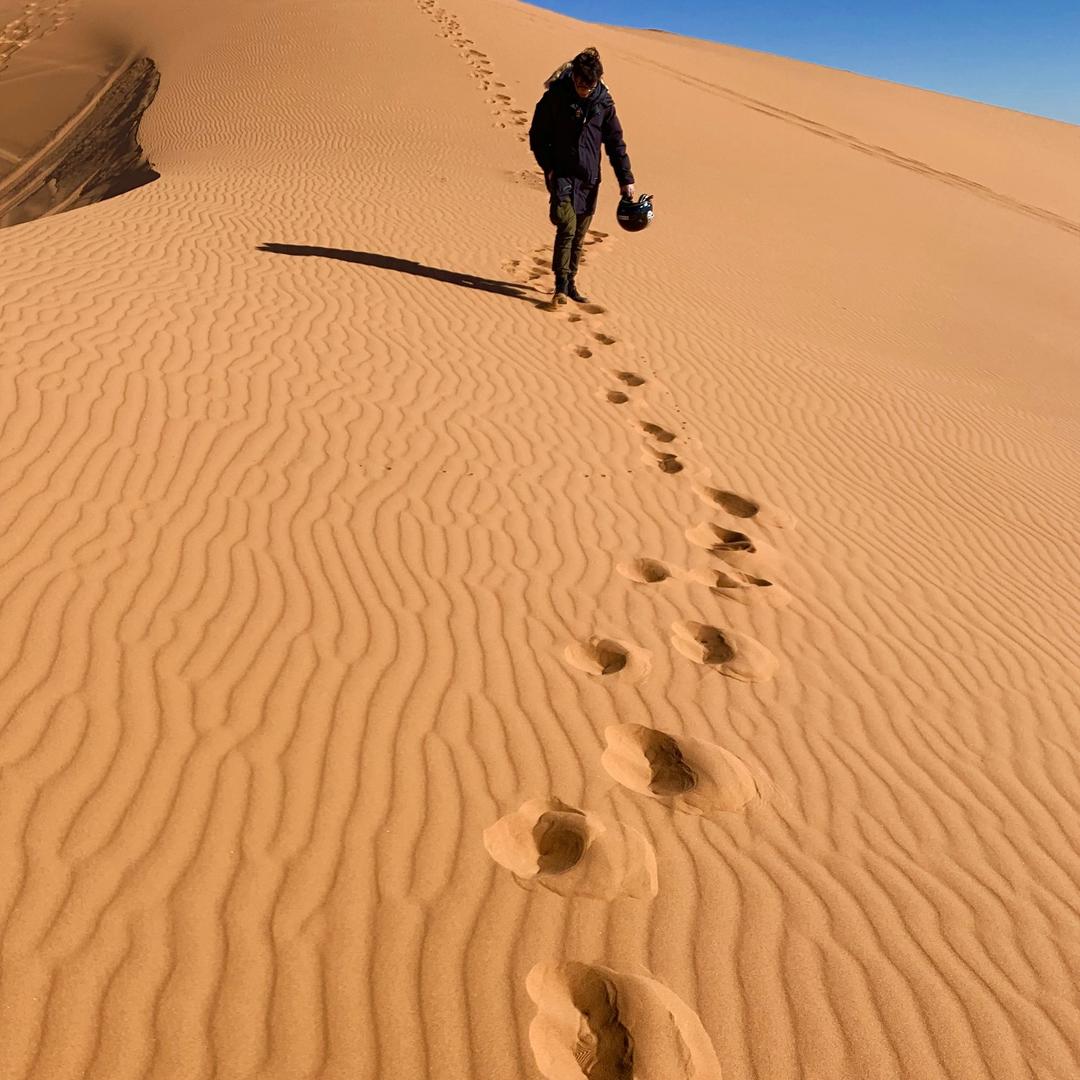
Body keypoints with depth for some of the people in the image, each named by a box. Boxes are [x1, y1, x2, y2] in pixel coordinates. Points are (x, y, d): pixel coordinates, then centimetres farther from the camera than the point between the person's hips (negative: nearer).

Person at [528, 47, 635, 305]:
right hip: (562, 175, -3)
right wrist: (548, 167, -8)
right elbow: (537, 134, 2)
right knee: (567, 227, -17)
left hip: (590, 178, 4)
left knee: (580, 233, 7)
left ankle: (571, 282, 19)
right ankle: (560, 285, -11)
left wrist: (626, 179, 2)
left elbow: (615, 142, 6)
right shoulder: (555, 95, -6)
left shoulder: (604, 101, 2)